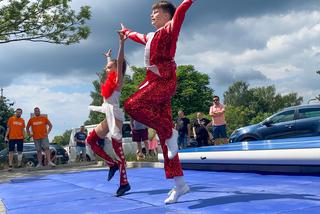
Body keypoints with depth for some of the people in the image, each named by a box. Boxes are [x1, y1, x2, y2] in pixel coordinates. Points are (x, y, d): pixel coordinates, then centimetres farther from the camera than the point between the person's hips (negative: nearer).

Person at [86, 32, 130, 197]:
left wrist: (122, 43, -23)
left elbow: (120, 61, -17)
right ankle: (113, 164, 13)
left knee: (117, 148, -9)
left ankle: (124, 183, -5)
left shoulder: (118, 79, -5)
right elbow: (111, 65, 37)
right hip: (108, 118, 9)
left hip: (115, 116, -9)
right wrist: (108, 57, 52)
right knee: (90, 140, 10)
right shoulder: (110, 80, 17)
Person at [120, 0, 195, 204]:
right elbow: (137, 36, 47)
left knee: (132, 105, -26)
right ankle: (179, 183, 1)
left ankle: (170, 133, -12)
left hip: (165, 79, -8)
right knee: (164, 132, 0)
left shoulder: (170, 28, 5)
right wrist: (126, 31, 63)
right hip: (155, 80, 8)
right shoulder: (150, 37, 26)